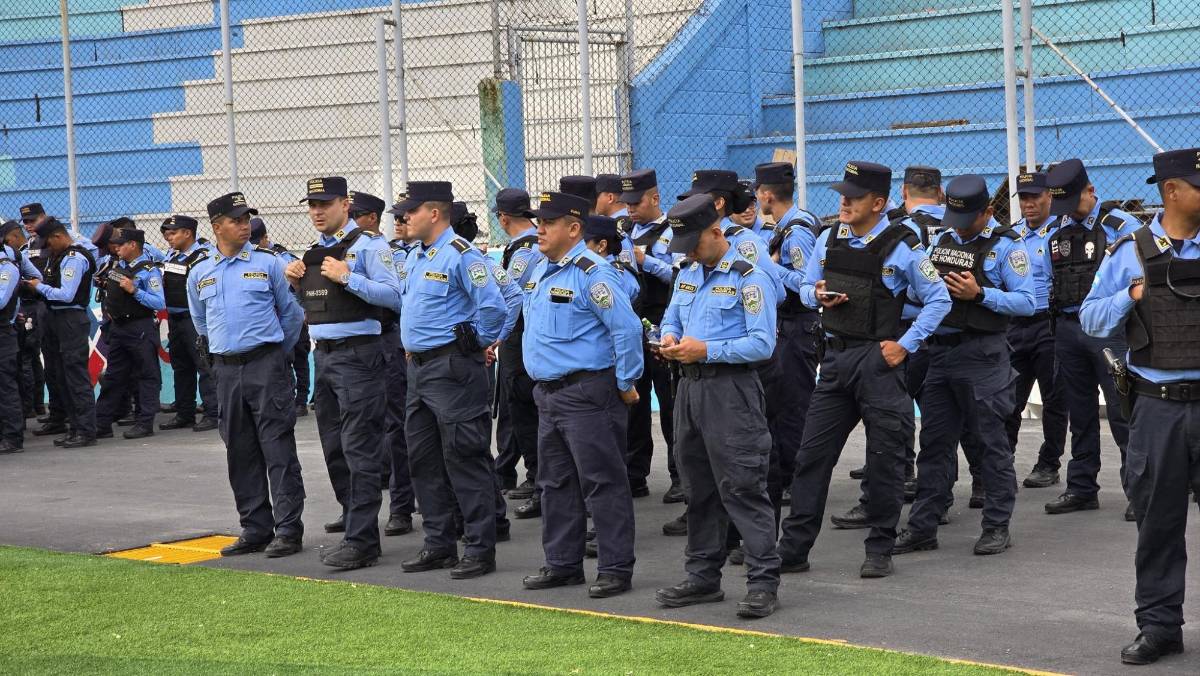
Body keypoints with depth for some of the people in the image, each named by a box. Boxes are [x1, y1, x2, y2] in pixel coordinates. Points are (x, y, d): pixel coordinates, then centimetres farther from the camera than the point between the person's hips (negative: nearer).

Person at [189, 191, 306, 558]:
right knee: (240, 454, 8)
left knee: (278, 449, -7)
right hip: (226, 369, 4)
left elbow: (291, 312, 7)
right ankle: (256, 528, 16)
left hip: (265, 365, -4)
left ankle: (288, 529, -5)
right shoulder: (199, 274, 8)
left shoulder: (267, 263, -1)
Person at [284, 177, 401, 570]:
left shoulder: (367, 245, -7)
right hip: (323, 356, 9)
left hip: (357, 356, -8)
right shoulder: (314, 253, 17)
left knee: (359, 450, -8)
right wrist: (297, 284, 7)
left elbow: (393, 296, -17)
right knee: (334, 449, 12)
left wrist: (347, 277, -21)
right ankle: (354, 521, 23)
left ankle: (361, 542, -7)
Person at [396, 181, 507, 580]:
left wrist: (476, 344, -8)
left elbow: (493, 307, -21)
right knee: (423, 458, 12)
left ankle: (480, 550, -1)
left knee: (464, 459, -6)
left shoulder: (460, 255, -15)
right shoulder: (415, 257, 14)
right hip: (418, 367, 10)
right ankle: (439, 545, 21)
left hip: (452, 368, -10)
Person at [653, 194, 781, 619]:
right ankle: (703, 578, 22)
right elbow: (671, 318, 27)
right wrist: (669, 337, 3)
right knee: (698, 488, 13)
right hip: (690, 388, 8)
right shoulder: (687, 277, 15)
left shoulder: (749, 278, -10)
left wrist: (707, 350, -19)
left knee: (742, 487, -10)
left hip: (730, 389, -8)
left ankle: (763, 582, -8)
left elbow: (763, 343, -15)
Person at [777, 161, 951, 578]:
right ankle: (793, 550, 9)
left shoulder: (901, 247, -8)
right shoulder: (828, 240, 7)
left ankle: (880, 551, 13)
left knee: (884, 457, 2)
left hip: (879, 358, -5)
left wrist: (906, 344, -10)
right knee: (812, 453, 4)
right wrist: (818, 295, -6)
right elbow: (807, 289, 18)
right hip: (836, 356, 5)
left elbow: (938, 300, -4)